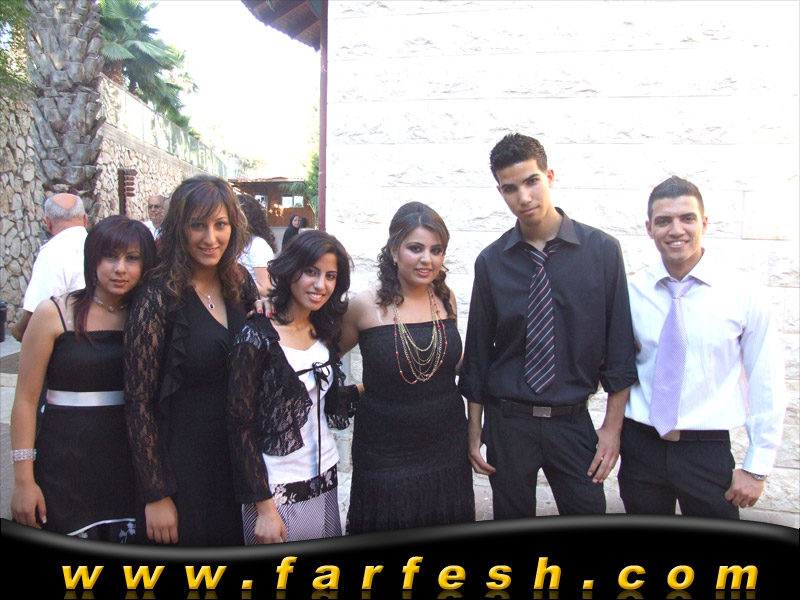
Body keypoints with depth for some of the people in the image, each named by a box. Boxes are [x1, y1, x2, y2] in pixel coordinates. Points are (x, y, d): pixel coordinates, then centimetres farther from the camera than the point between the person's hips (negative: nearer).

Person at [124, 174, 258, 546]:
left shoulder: (240, 284, 1)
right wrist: (155, 495, -13)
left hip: (238, 458, 5)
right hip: (183, 463, -5)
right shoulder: (158, 297, -16)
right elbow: (138, 401, -13)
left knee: (234, 542, 18)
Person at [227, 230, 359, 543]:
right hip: (278, 492, -6)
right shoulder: (258, 336, -15)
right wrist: (264, 507, -14)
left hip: (326, 482, 6)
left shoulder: (324, 333, 4)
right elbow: (240, 426, -14)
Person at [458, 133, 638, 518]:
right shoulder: (491, 262, -2)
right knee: (512, 520, 13)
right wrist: (474, 429, 5)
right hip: (507, 421, 1)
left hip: (573, 421, 0)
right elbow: (478, 351, 3)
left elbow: (619, 345, -1)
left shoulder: (602, 250, -4)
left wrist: (613, 425, -2)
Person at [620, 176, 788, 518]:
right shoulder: (632, 291, -1)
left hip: (708, 451, -1)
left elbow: (766, 386, -2)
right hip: (640, 447, 2)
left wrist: (756, 468, -2)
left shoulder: (744, 294, -6)